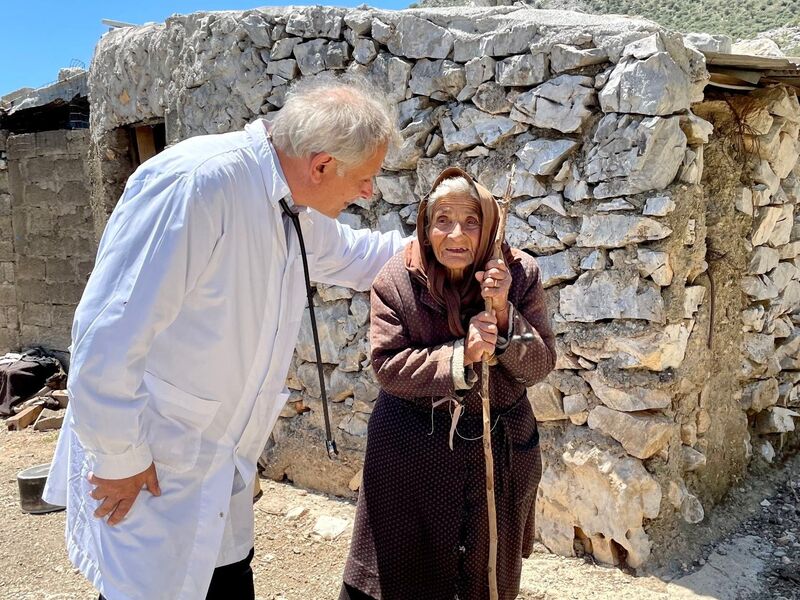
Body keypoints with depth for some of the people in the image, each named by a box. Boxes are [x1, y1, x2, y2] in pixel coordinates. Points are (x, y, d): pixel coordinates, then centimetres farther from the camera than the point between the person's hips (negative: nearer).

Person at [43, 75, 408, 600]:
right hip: (146, 464, -8)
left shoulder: (296, 211, 1)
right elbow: (109, 334, -28)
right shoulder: (197, 183, -27)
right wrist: (119, 459, -19)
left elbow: (346, 255, 25)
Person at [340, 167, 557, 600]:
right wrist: (460, 356, -26)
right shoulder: (397, 280, -12)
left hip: (499, 447, 2)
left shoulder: (520, 274, -9)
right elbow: (386, 366, -14)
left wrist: (504, 313, -26)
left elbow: (539, 365, -10)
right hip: (411, 449, -1)